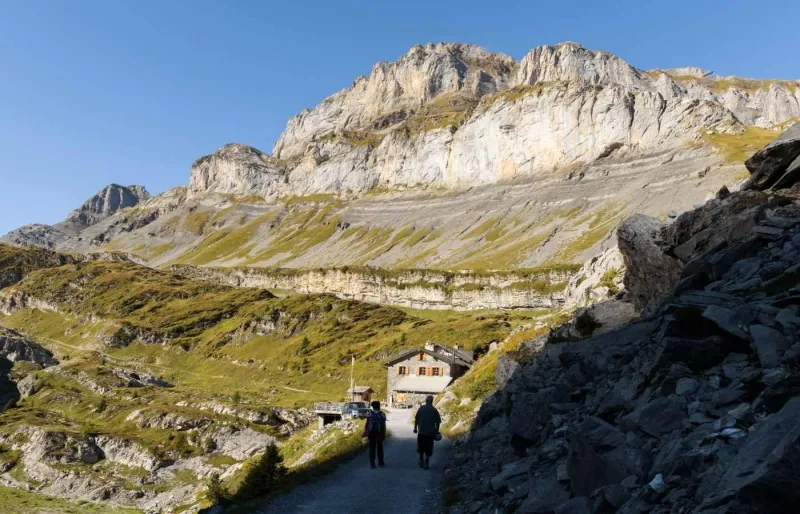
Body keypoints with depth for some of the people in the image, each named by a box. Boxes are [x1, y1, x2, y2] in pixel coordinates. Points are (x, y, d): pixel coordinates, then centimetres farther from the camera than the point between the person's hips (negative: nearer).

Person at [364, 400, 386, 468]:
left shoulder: (370, 413, -3)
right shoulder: (382, 414, -4)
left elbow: (367, 423, -4)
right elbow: (384, 425, -6)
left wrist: (365, 432, 3)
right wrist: (384, 434, 0)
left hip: (371, 432, 0)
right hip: (379, 433, 0)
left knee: (372, 448, 5)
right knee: (379, 447, 14)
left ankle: (372, 464, 4)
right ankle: (380, 462, 22)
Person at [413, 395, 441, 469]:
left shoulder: (421, 408, -2)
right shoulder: (434, 410, -4)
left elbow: (416, 419, -2)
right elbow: (437, 422, -2)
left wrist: (415, 428, 9)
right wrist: (437, 431, 10)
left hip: (421, 431, 1)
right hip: (430, 432, -1)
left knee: (421, 448, 17)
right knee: (428, 449, 6)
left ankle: (421, 462, 23)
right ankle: (426, 464, 4)